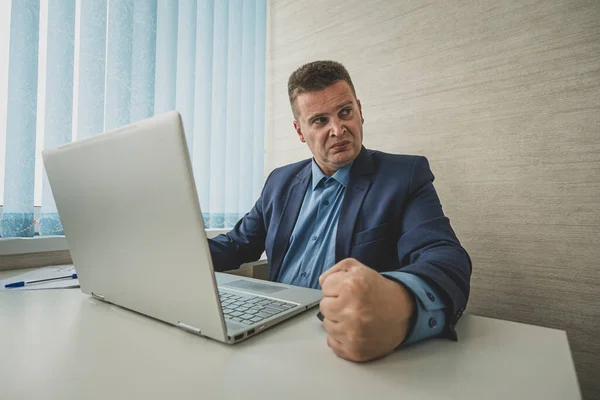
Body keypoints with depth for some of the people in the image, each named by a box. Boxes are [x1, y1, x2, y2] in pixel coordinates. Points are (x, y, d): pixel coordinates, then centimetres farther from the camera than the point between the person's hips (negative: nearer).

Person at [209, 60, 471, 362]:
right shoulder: (281, 182, 10)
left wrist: (401, 305, -42)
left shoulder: (406, 176, -4)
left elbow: (446, 258, -19)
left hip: (354, 352, -2)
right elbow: (238, 243, 17)